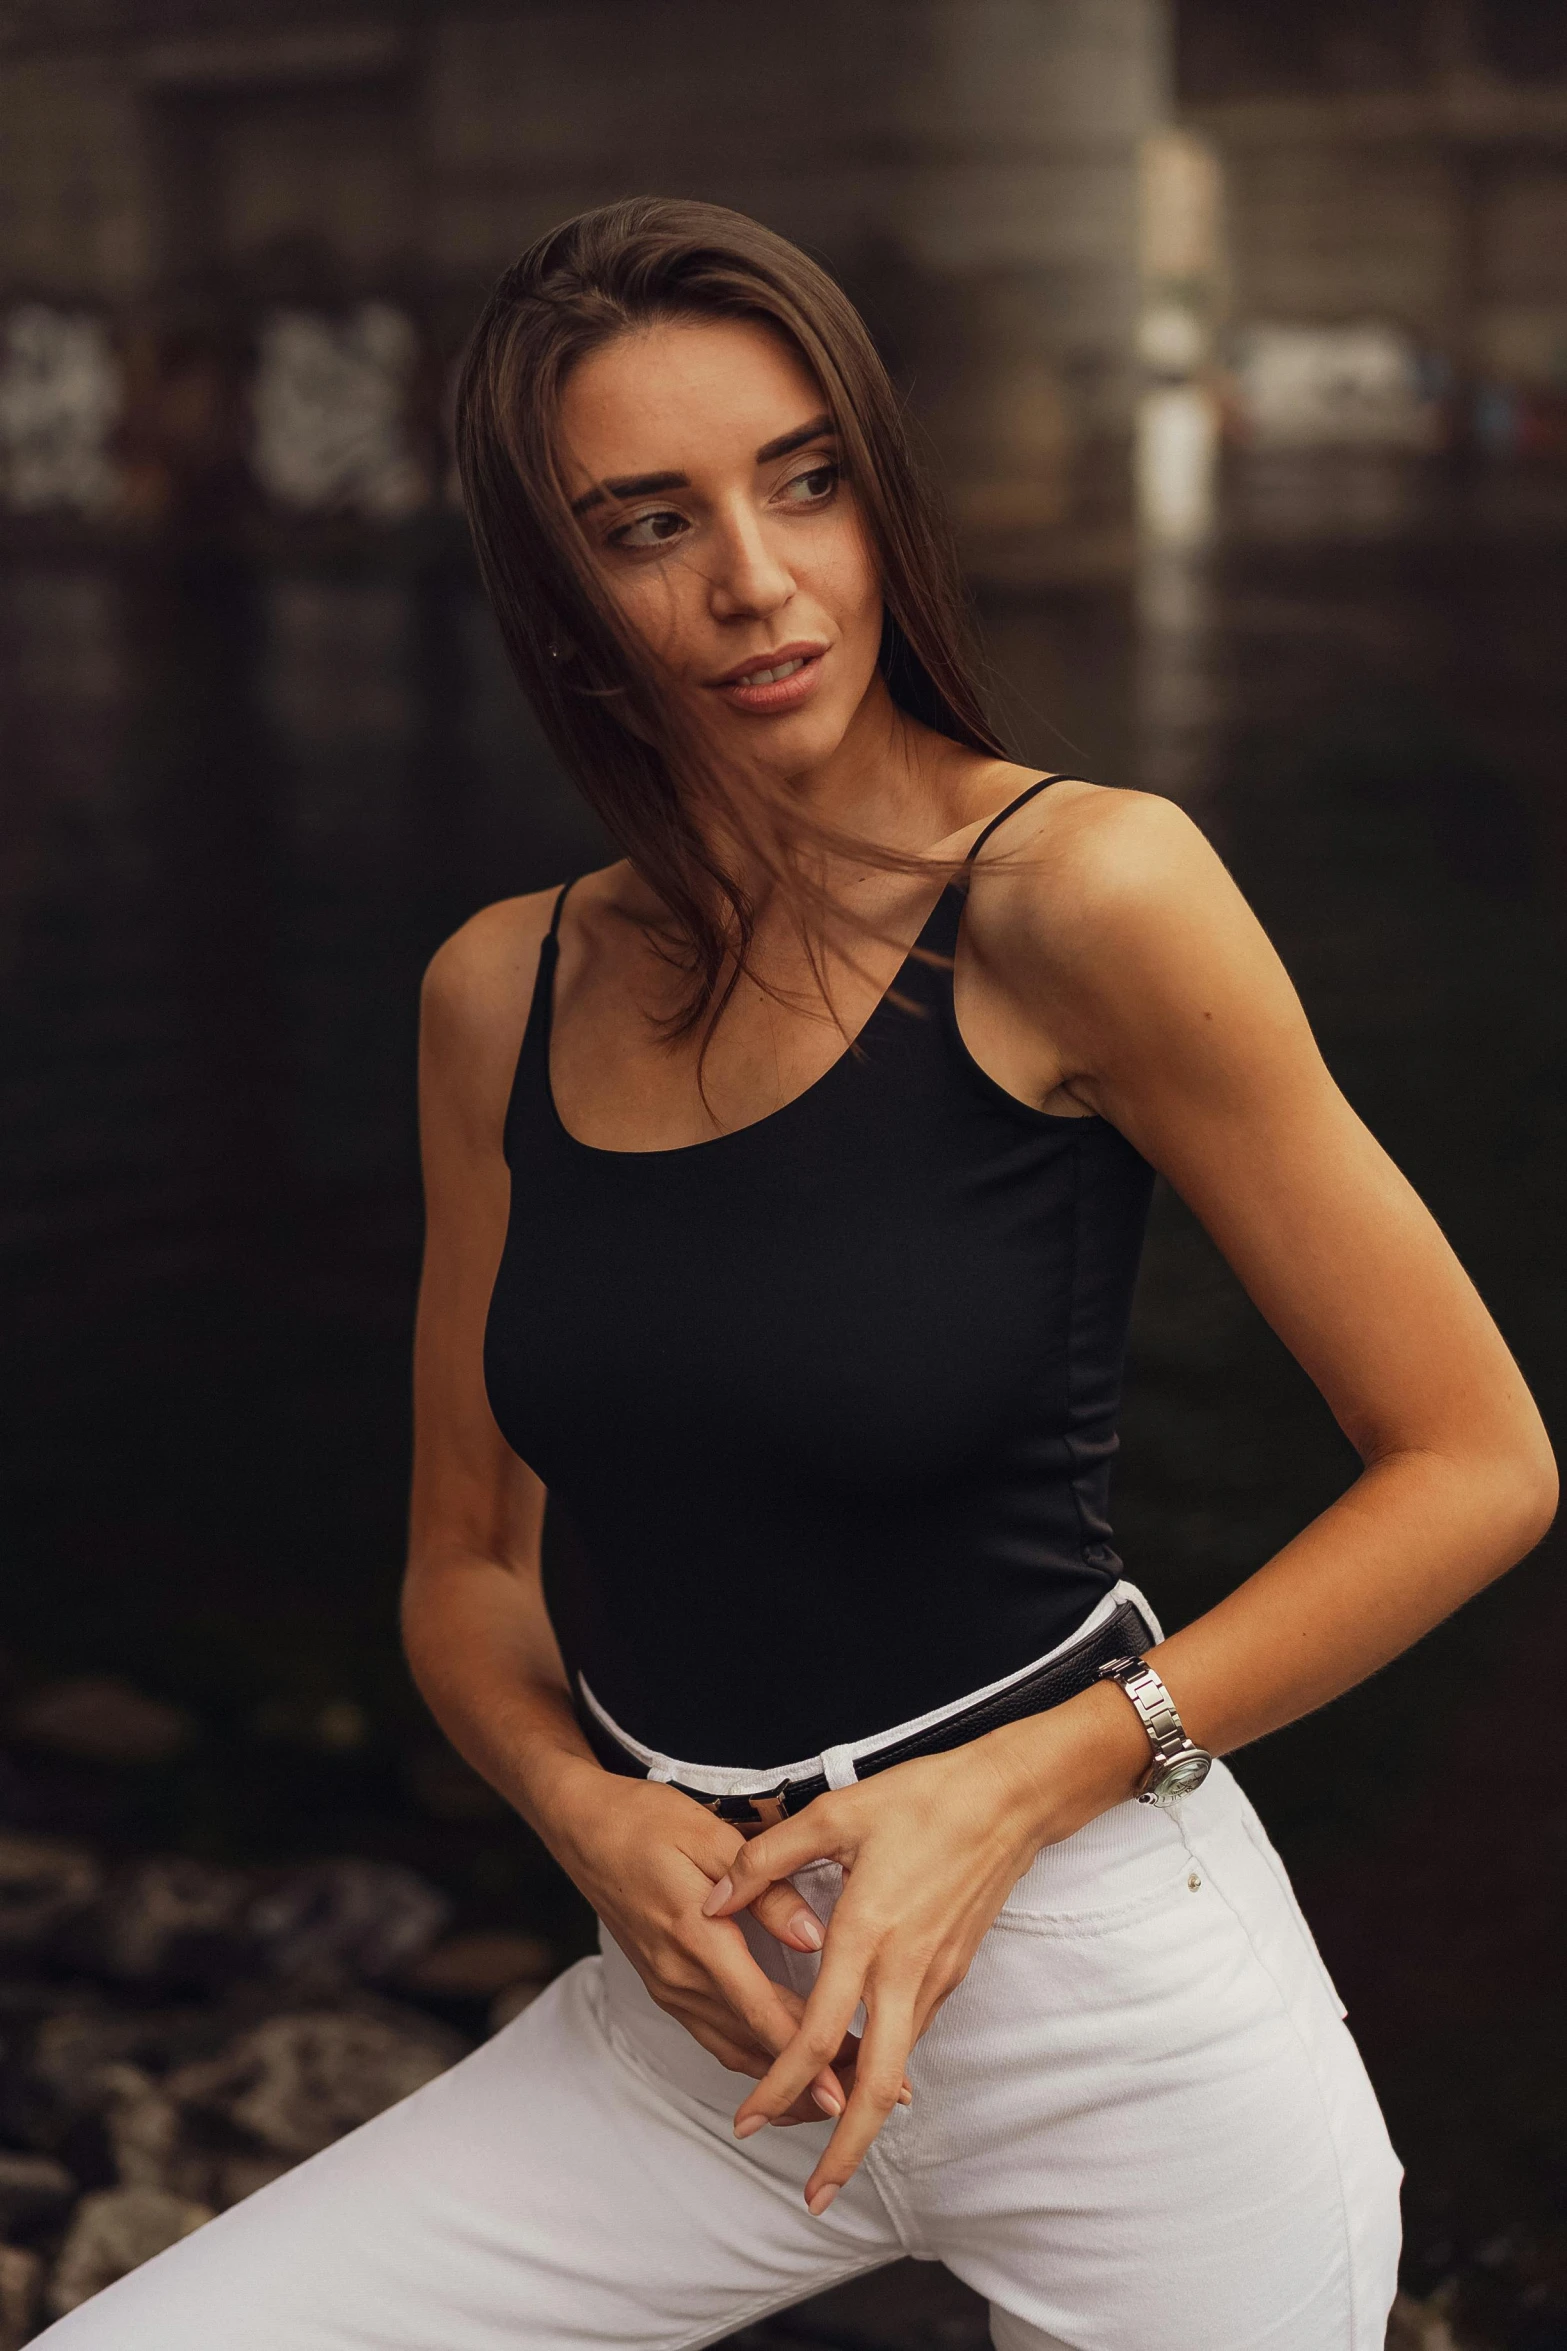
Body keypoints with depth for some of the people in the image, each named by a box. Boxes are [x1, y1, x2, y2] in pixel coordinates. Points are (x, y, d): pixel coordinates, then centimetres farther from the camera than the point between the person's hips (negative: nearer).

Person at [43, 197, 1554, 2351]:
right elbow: (468, 1567, 11)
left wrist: (1014, 1787, -16)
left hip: (1110, 2009, -4)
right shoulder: (505, 996, 2)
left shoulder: (1082, 895, -14)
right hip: (696, 2018, 4)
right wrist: (589, 1814, -9)